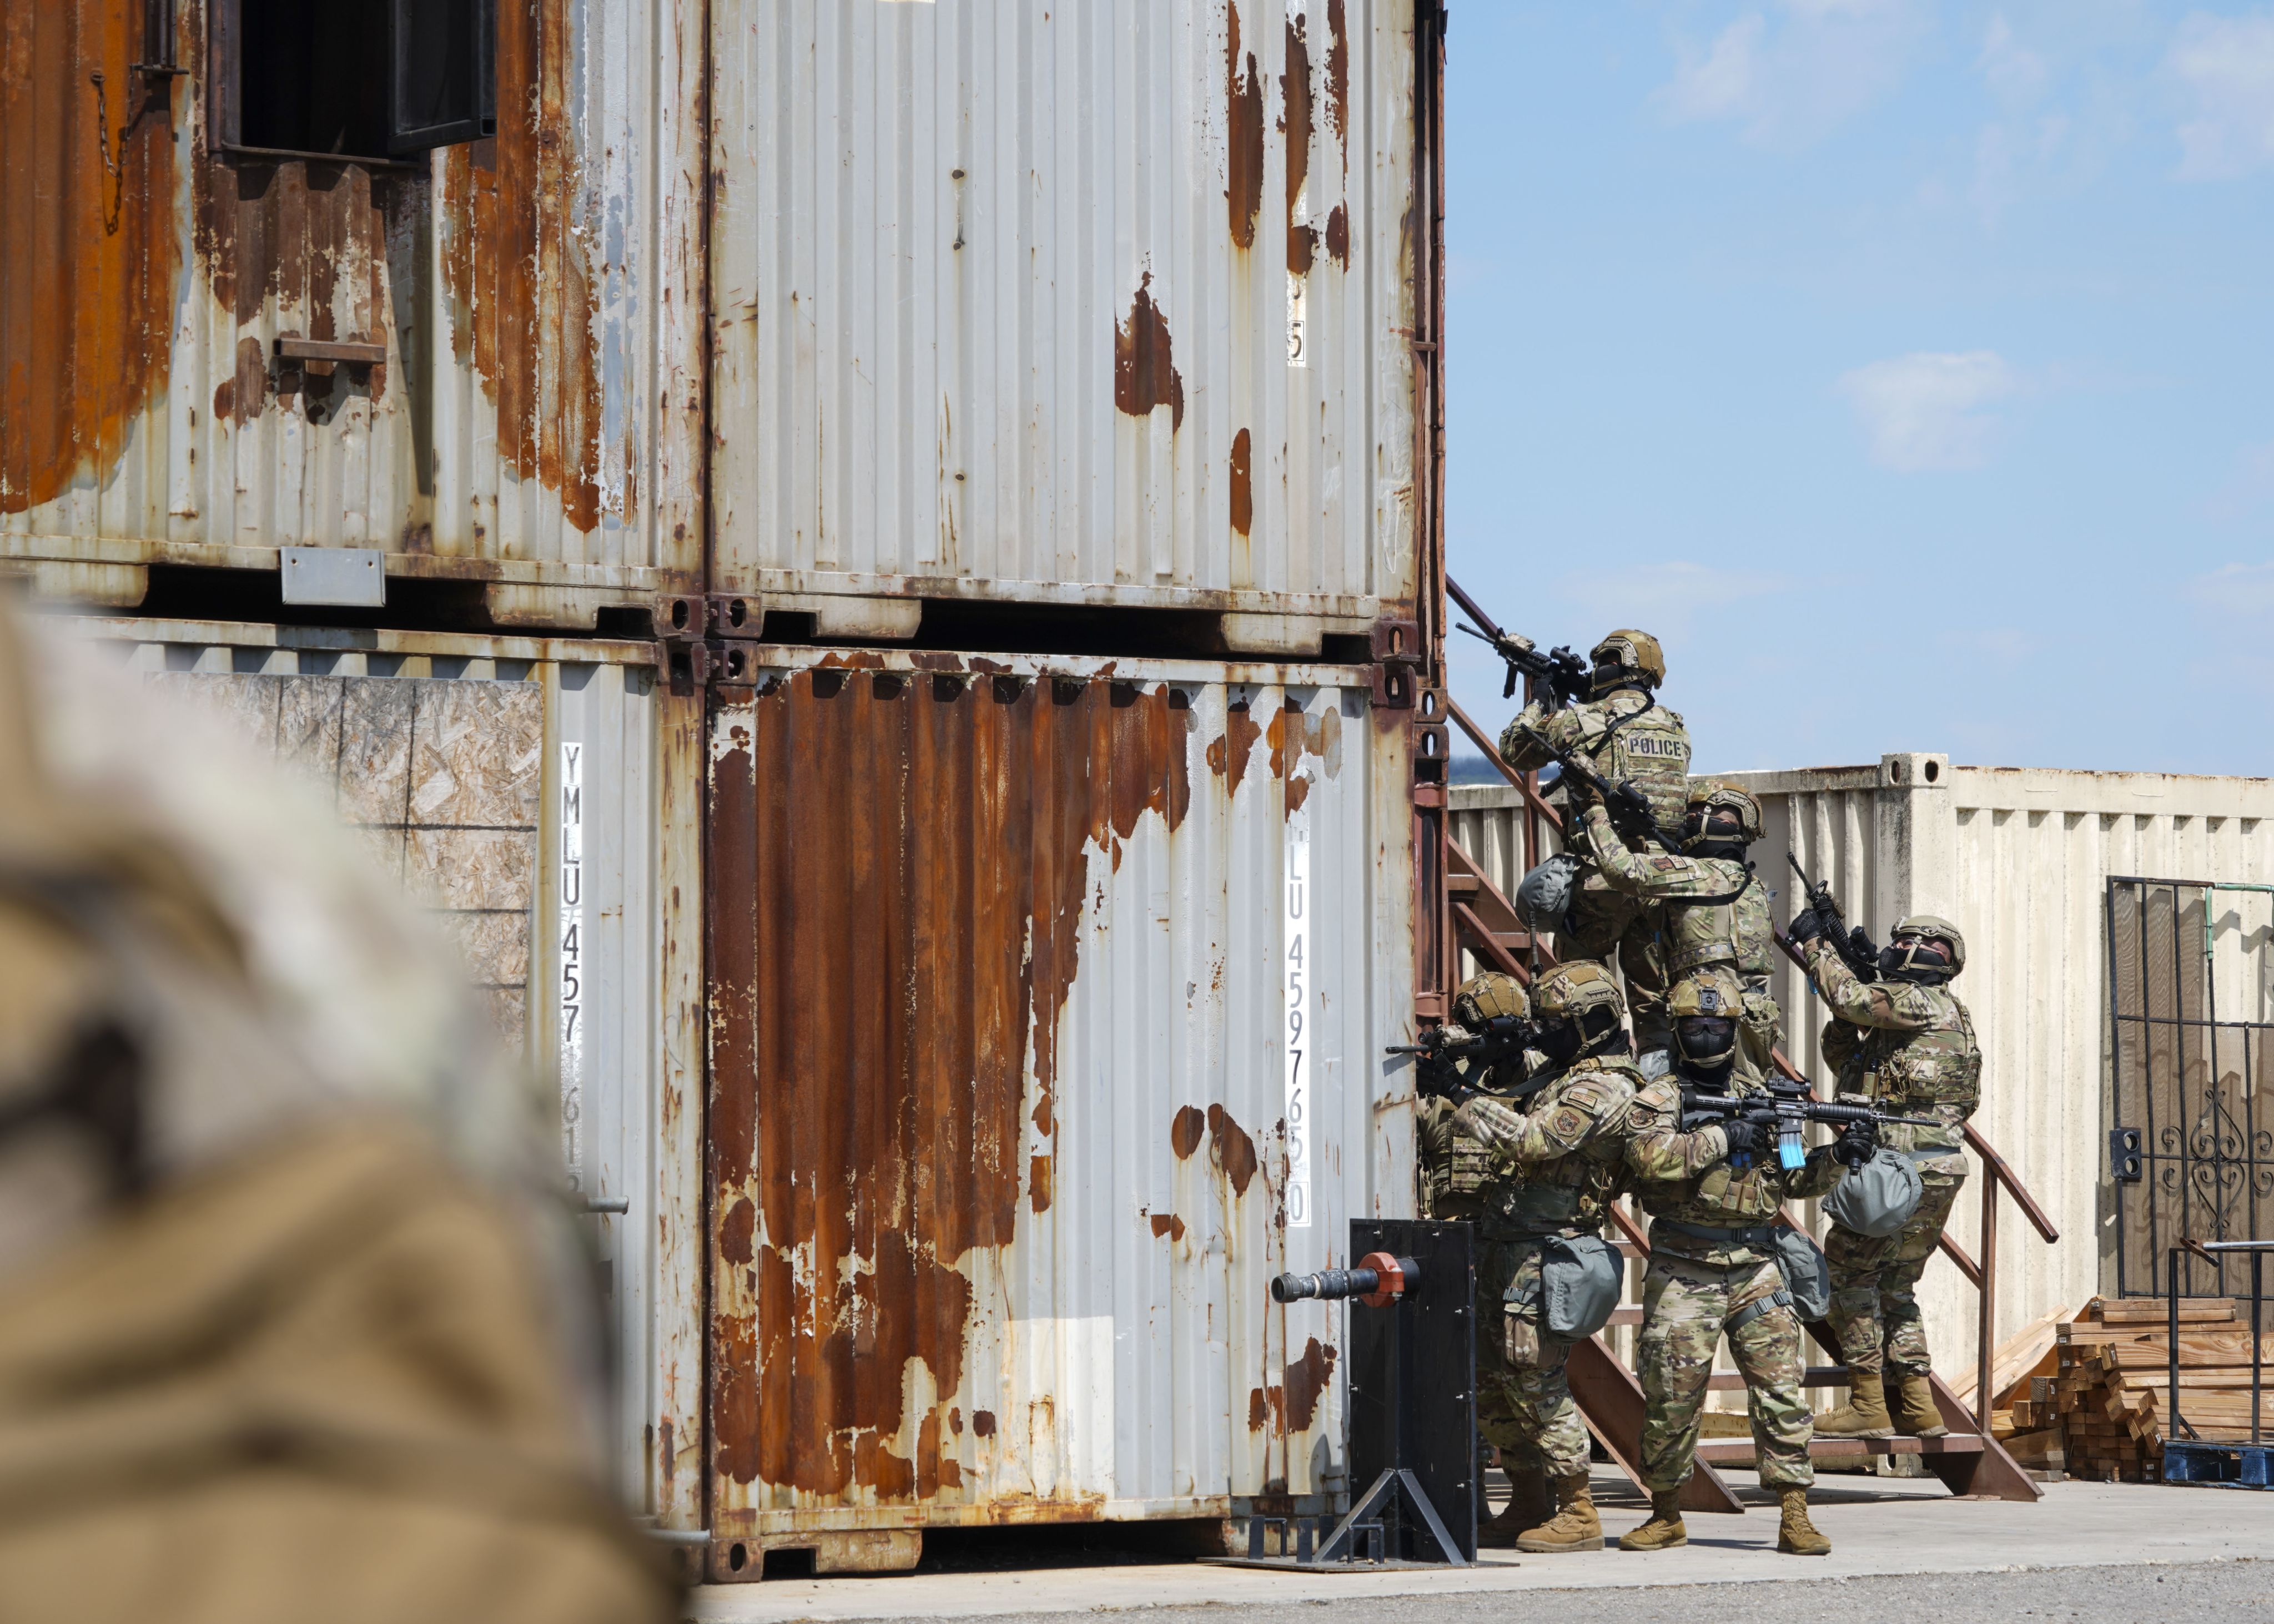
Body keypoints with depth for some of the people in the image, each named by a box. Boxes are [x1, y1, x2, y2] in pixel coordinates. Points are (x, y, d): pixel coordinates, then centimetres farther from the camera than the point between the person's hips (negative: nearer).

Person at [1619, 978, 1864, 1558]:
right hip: (1683, 1275, -3)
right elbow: (1650, 1157, -19)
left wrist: (1837, 1158, -1)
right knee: (1672, 1399, 1)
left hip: (1755, 1270, 3)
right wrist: (1722, 1136, -19)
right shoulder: (1656, 1100, 1)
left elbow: (1793, 1179, 17)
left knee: (1781, 1390, -4)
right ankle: (1665, 1516, 15)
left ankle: (1795, 1515, -3)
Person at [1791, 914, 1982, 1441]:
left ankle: (1868, 1406, -6)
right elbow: (1845, 1059, 25)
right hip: (1937, 1175, 10)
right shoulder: (1899, 1015, 22)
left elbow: (1851, 999, -17)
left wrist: (1816, 943, -5)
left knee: (1848, 1277, -4)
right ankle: (1919, 1408, 12)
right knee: (1894, 1288, 16)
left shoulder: (1926, 1002, -8)